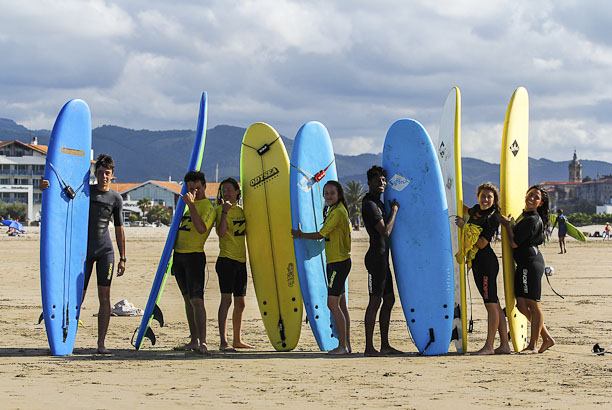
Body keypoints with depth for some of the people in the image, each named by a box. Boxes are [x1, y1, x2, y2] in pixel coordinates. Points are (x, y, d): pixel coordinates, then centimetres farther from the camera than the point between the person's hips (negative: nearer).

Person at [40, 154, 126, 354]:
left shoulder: (116, 198, 7)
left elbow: (119, 229, 12)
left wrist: (122, 258, 9)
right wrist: (44, 188, -22)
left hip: (105, 251, 1)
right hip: (84, 249, -1)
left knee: (104, 296, -4)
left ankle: (101, 342, -1)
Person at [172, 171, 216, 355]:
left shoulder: (208, 207, -7)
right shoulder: (187, 203, 18)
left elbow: (201, 229, -24)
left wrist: (191, 204, -27)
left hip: (194, 255, -8)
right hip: (179, 255, 8)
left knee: (196, 300, -14)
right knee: (187, 299, 9)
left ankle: (202, 343, -19)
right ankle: (193, 341, 12)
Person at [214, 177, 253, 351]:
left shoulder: (241, 210, 15)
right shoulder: (220, 210, -4)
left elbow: (247, 232, 21)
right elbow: (222, 233, -18)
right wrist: (224, 211, -24)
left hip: (241, 260, 7)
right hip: (226, 259, -7)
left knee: (240, 303, 12)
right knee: (226, 299, -15)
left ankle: (237, 340, 23)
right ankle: (223, 342, -18)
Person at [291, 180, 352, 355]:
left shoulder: (337, 212, -14)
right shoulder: (334, 210, 17)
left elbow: (320, 234, -12)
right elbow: (326, 236, 18)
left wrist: (300, 235, 1)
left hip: (339, 262, -10)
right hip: (335, 262, 10)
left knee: (332, 303, -12)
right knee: (341, 305, 11)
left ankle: (342, 346, -12)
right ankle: (346, 345, 14)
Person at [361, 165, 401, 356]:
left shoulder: (378, 203, 18)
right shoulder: (369, 204, -14)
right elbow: (385, 231, -19)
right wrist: (394, 210, -8)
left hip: (383, 257, 11)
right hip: (376, 255, -11)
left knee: (389, 300, 13)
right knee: (375, 301, -10)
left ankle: (385, 345, 18)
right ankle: (369, 347, -9)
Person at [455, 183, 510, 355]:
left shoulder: (493, 217, -11)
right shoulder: (476, 210, 12)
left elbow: (482, 243, -18)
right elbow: (467, 211, 39)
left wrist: (464, 226, -13)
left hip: (487, 262, -9)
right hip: (477, 262, 9)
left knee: (491, 304, -6)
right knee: (493, 304, 10)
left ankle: (489, 346, -5)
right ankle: (504, 345, 14)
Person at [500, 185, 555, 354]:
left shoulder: (532, 219, -13)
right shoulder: (524, 215, 17)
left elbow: (515, 243, -14)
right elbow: (516, 241, 25)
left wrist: (508, 225, -3)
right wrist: (509, 224, 18)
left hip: (531, 262, -10)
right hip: (523, 264, 10)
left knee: (533, 305, -3)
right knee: (522, 305, 8)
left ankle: (533, 345, 3)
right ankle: (547, 338, 16)